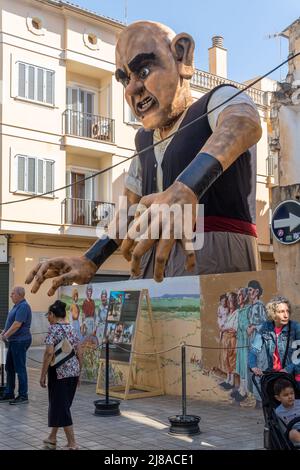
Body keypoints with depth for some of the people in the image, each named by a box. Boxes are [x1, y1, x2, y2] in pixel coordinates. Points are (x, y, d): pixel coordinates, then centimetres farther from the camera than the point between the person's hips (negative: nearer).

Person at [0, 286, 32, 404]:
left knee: (20, 368, -4)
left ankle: (23, 396, 4)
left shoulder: (23, 306, -18)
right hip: (14, 341, 10)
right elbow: (11, 322, 21)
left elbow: (17, 324, -23)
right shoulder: (17, 306, 14)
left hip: (20, 341, -10)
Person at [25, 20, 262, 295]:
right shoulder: (145, 139, 24)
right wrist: (90, 261, 15)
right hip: (155, 265, 6)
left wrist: (185, 189, -43)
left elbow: (243, 124, -22)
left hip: (214, 256, -6)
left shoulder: (220, 100, 2)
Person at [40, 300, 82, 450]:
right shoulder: (72, 329, 10)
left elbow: (49, 353, -18)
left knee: (61, 407, 1)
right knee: (58, 404, 19)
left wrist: (43, 375, -12)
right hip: (73, 371, 7)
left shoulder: (53, 329, -9)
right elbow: (79, 353, 10)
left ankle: (72, 444, 2)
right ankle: (52, 438, 31)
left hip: (59, 372, -7)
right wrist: (78, 373, 19)